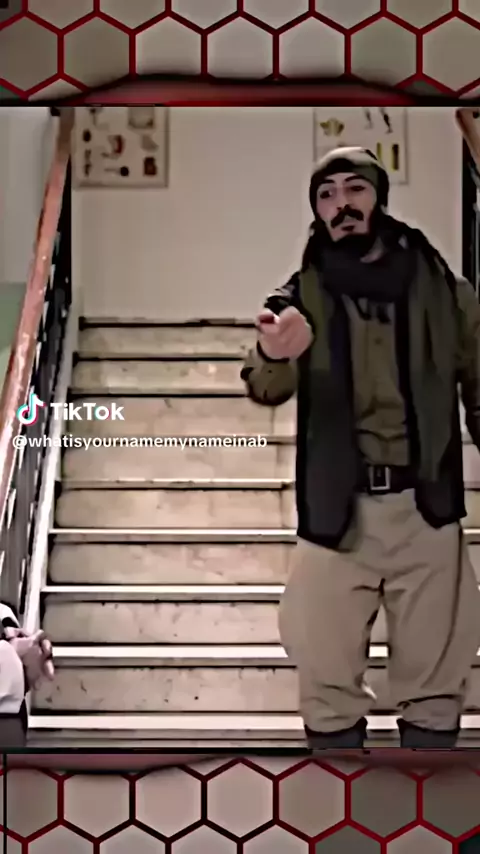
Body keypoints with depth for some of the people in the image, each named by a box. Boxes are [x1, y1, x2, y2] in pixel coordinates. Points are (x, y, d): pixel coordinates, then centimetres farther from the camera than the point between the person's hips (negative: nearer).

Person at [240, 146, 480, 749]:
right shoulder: (302, 297, 1)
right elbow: (266, 389, -14)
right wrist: (274, 357, -37)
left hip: (427, 507, 1)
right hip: (336, 513, -1)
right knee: (327, 684, 4)